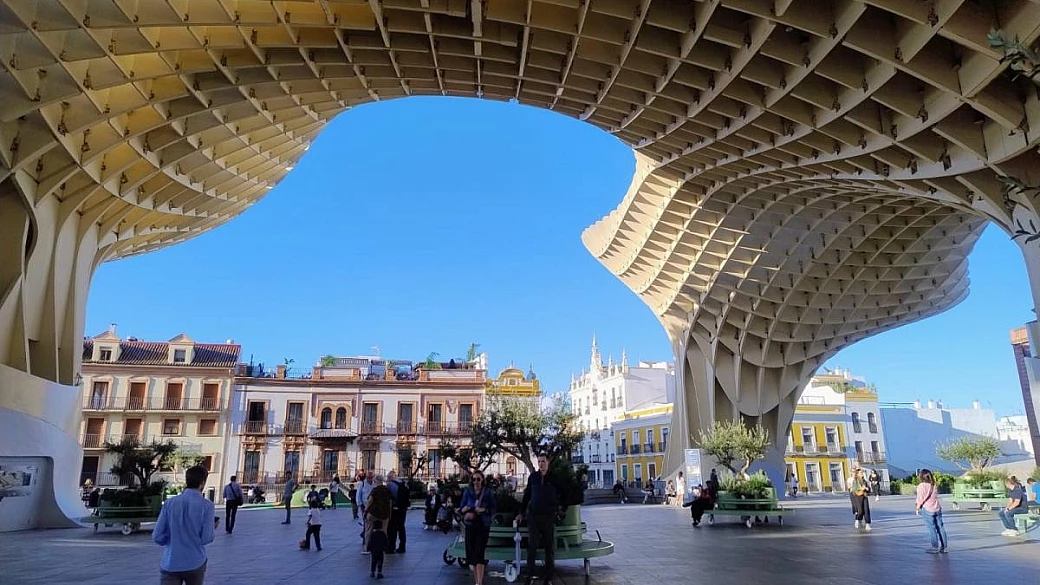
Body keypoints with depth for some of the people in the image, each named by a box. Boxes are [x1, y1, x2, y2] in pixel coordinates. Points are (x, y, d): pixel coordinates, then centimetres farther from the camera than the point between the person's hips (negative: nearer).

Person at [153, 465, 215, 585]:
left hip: (170, 564, 1)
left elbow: (157, 537, -3)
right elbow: (206, 539, -11)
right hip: (195, 563, -1)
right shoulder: (206, 505, -11)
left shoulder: (169, 503, -3)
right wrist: (212, 528, 10)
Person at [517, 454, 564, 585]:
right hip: (534, 516, 1)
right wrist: (522, 513, 13)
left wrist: (558, 511, 0)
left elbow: (561, 495, 7)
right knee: (532, 546, -1)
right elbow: (527, 495, 12)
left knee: (550, 547, 5)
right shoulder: (533, 477, 5)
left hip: (549, 516, -1)